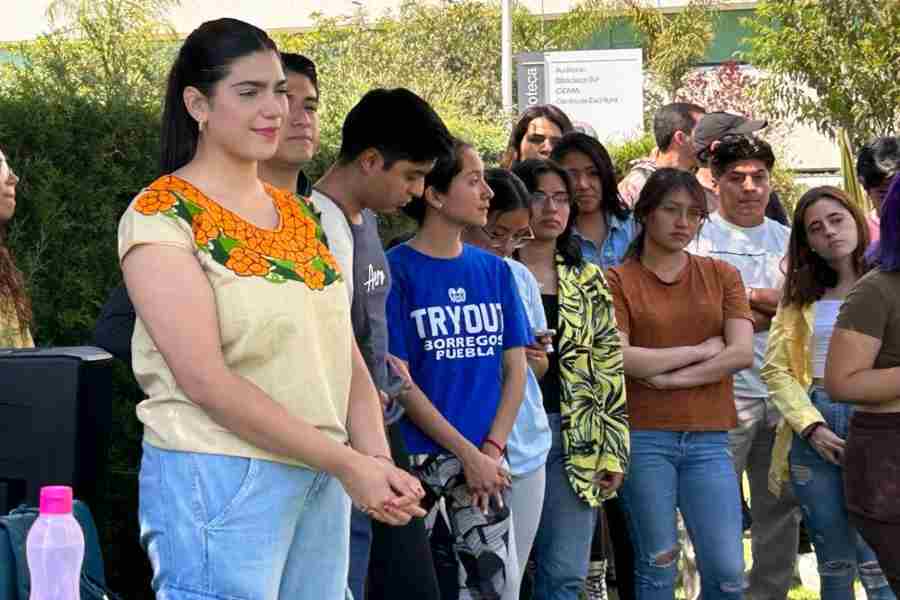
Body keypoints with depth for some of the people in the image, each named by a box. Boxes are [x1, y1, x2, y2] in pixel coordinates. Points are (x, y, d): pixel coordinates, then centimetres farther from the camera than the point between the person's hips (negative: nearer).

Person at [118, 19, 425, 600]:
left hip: (323, 476, 6)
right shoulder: (161, 217, -8)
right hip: (221, 478, -6)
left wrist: (376, 459, -8)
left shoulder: (299, 214, 13)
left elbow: (345, 353, 11)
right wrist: (348, 464, -17)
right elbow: (207, 381, -17)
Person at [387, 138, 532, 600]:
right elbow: (398, 380, -10)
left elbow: (515, 368, 8)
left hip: (483, 458, 4)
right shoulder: (396, 269, -6)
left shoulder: (495, 270, 8)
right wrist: (467, 453, -12)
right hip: (415, 456, -4)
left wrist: (492, 449, -5)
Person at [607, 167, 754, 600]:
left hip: (708, 438, 2)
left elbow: (742, 353, -3)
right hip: (642, 437, -2)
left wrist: (670, 377, -10)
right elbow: (618, 358, -11)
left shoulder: (722, 276, 10)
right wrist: (701, 349, -5)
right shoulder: (618, 281, 2)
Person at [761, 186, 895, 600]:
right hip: (814, 427, 3)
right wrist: (812, 426, -8)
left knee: (877, 564, -9)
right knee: (834, 563, 10)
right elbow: (776, 369, 6)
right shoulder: (801, 294, 14)